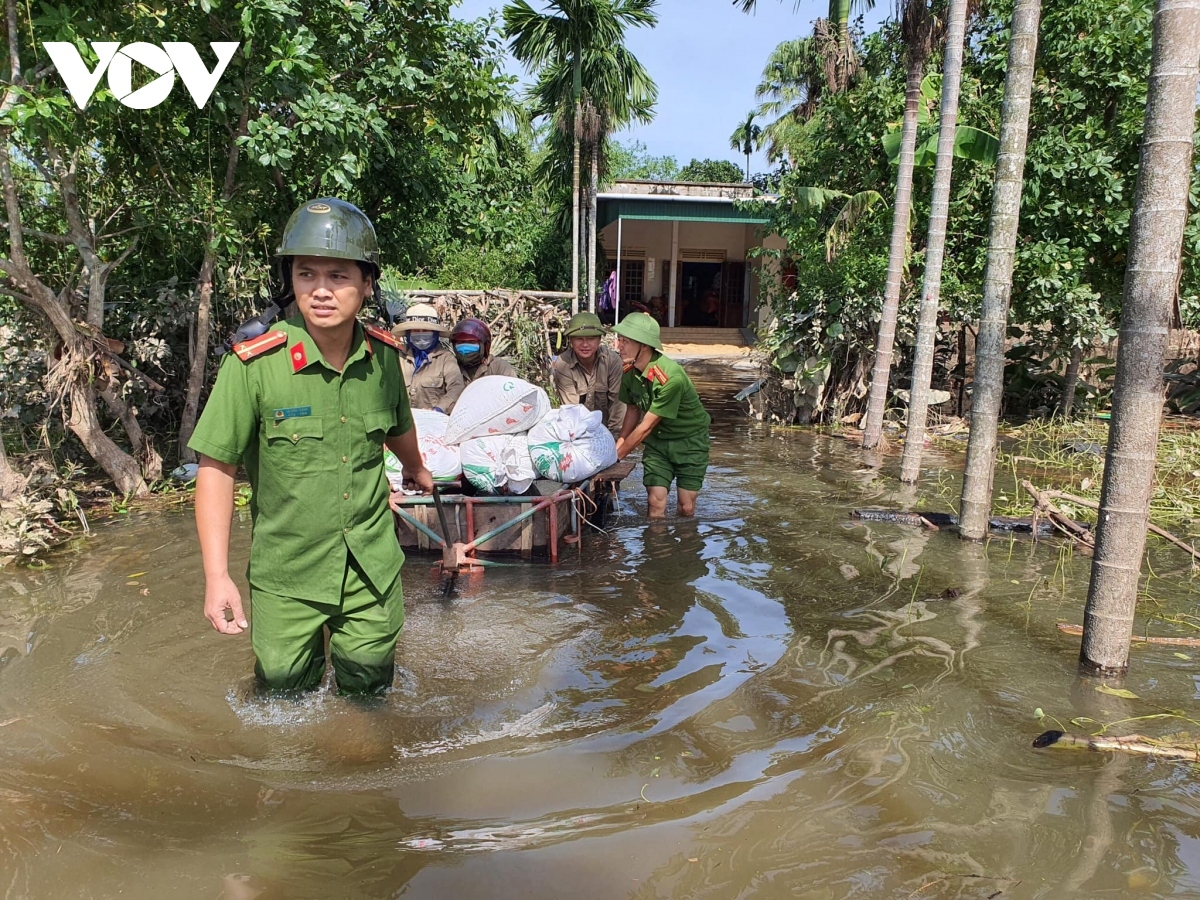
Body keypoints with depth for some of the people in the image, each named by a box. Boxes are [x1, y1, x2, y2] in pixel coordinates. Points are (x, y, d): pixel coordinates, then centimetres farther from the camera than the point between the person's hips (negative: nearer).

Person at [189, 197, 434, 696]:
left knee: (367, 696, 17)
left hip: (372, 569, 3)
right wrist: (217, 576, -16)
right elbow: (216, 467, -12)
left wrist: (417, 469, 34)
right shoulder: (254, 364, -18)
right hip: (286, 573, -3)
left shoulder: (383, 355, -5)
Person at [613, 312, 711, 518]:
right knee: (656, 503, -6)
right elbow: (633, 410, 2)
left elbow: (646, 427, -27)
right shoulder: (629, 371, -12)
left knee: (686, 508, 0)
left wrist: (617, 456, -21)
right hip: (657, 439, 5)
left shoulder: (670, 377, -32)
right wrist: (617, 446, -10)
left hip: (689, 440, -4)